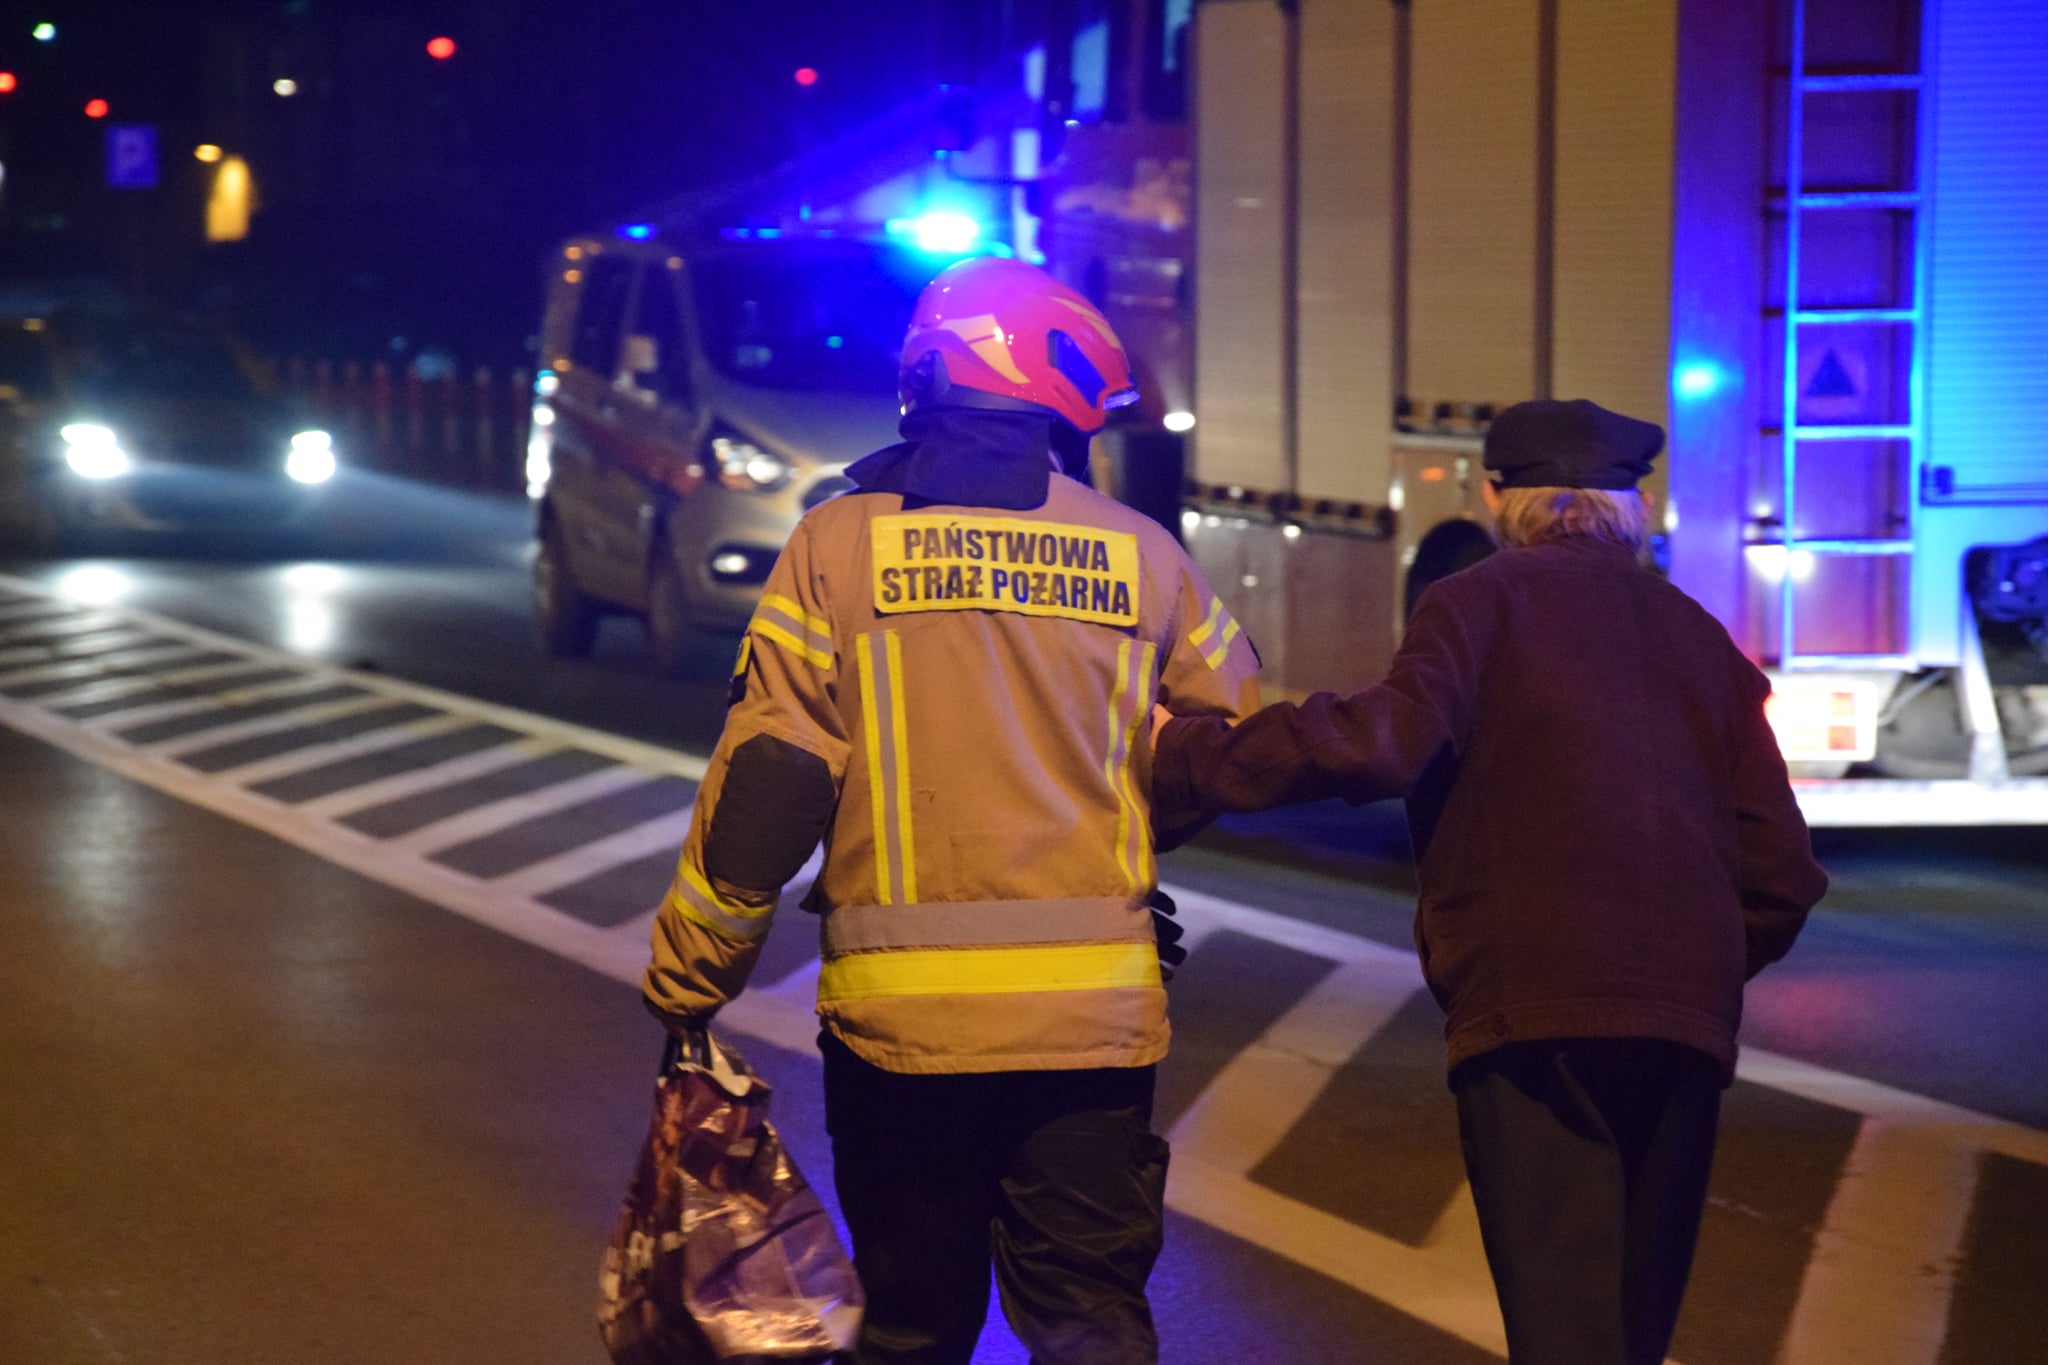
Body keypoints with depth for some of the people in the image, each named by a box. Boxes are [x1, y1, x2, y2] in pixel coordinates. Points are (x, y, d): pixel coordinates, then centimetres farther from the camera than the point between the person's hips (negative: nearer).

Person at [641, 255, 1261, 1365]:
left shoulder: (841, 543, -2)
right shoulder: (1140, 555, 3)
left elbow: (766, 777, -5)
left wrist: (687, 975, 2)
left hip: (902, 1011, 0)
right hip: (1094, 1010, 1)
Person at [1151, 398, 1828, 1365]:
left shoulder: (1479, 601, 4)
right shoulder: (1699, 636, 19)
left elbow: (1382, 744, -14)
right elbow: (1782, 869, 14)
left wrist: (1187, 758, -7)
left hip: (1535, 1007, -5)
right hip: (1690, 1019, 5)